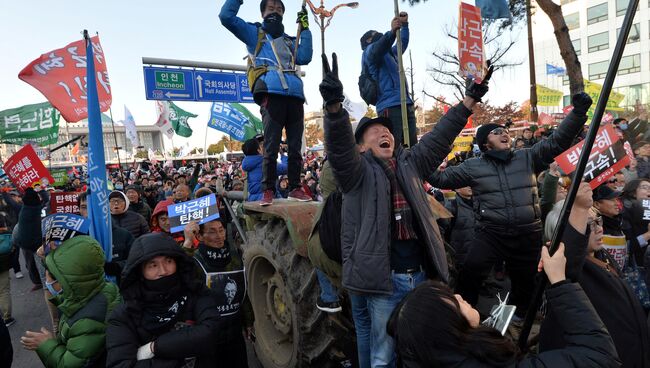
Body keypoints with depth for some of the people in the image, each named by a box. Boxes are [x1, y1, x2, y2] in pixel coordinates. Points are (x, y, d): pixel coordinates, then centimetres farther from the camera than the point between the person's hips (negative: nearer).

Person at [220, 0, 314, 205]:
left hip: (295, 95, 5)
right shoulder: (255, 33, 21)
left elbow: (304, 58, 13)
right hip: (271, 94, -4)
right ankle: (268, 190, -6)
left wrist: (305, 30, 15)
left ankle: (295, 188, 6)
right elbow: (226, 17, 11)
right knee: (271, 146, -10)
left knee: (295, 146, 1)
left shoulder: (289, 41, 32)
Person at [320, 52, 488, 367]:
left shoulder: (410, 164, 12)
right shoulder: (358, 172, -3)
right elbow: (339, 145, -21)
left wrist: (469, 100, 9)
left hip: (420, 275, 5)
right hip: (384, 280, -5)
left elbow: (439, 137, 12)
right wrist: (333, 105, -38)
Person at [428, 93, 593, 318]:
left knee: (525, 280, 18)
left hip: (528, 234, 3)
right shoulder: (473, 167, 2)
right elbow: (442, 178, 4)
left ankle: (519, 317, 44)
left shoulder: (528, 157, 7)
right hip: (491, 233, -2)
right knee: (471, 273, -18)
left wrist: (578, 113, -6)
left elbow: (557, 141, 4)